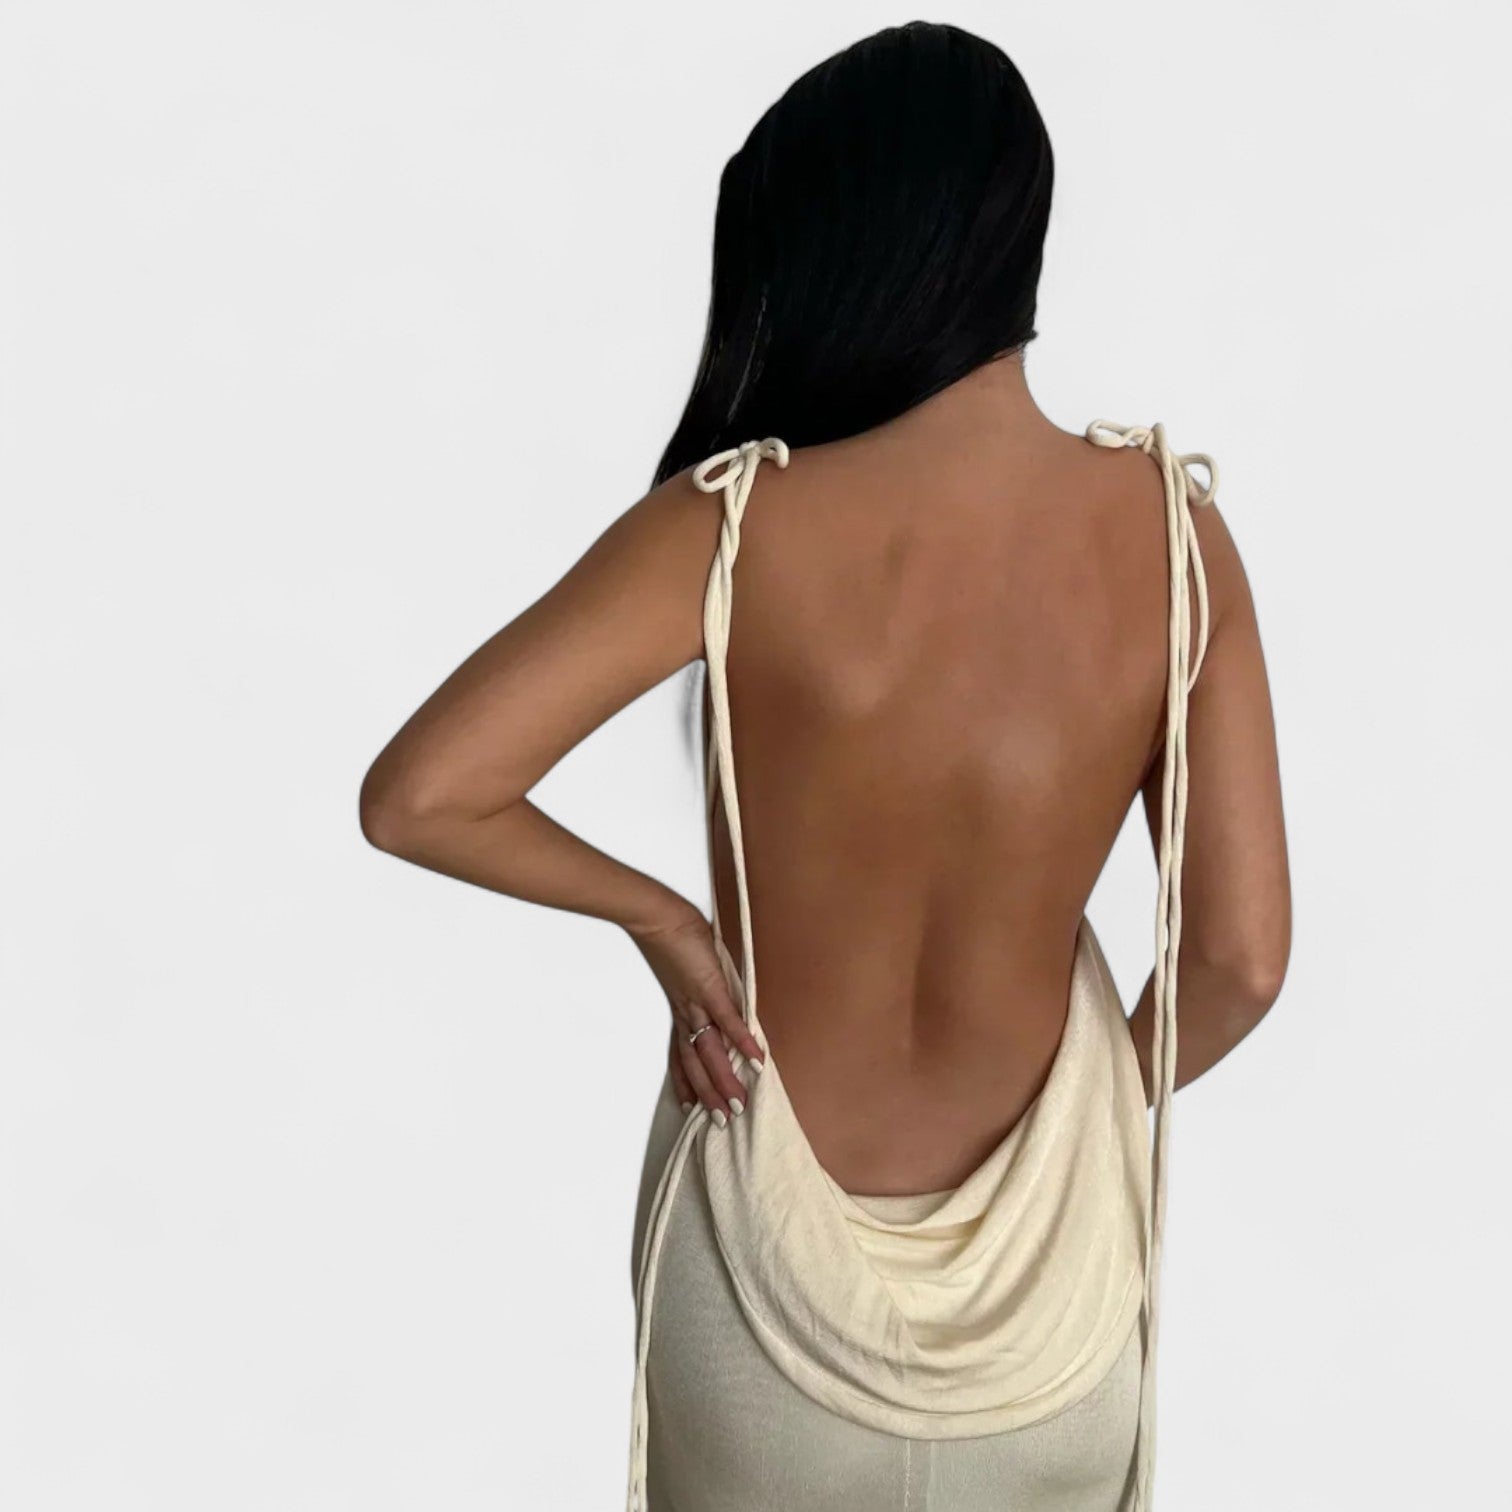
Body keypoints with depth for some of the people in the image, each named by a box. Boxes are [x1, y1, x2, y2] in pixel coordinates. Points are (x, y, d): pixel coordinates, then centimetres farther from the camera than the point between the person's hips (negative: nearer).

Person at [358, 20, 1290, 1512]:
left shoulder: (734, 527, -22)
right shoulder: (1175, 530, -15)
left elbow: (413, 798, -24)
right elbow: (1240, 958, -13)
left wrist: (656, 916, -9)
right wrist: (1107, 1109, 6)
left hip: (778, 1230, -1)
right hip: (1042, 1236, 2)